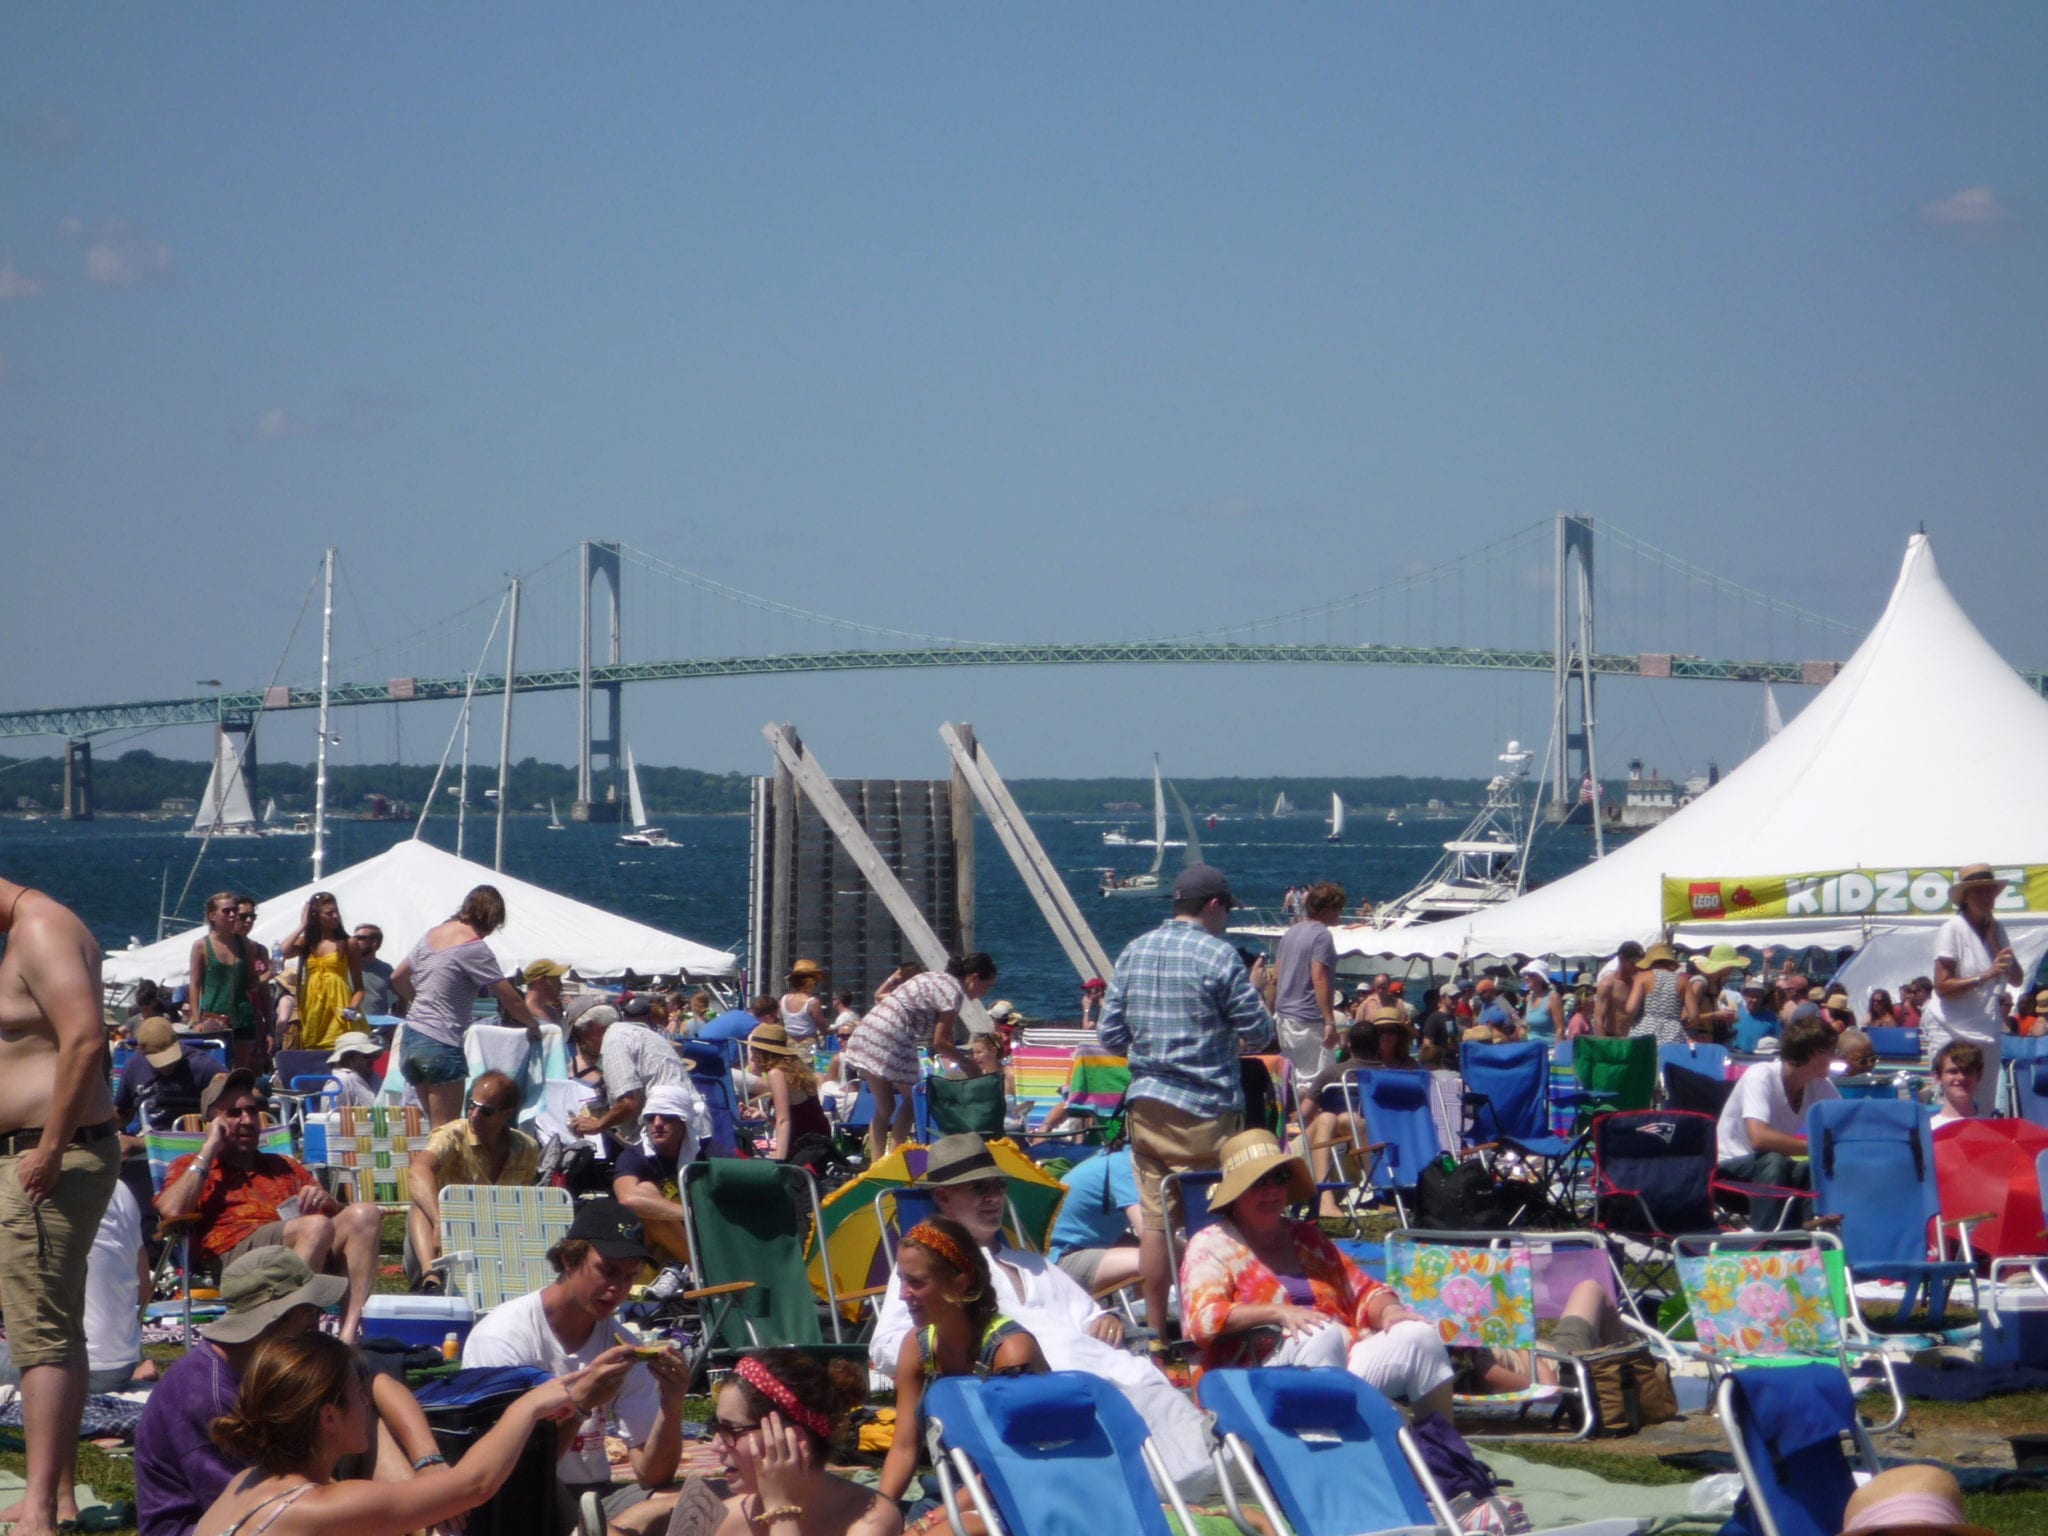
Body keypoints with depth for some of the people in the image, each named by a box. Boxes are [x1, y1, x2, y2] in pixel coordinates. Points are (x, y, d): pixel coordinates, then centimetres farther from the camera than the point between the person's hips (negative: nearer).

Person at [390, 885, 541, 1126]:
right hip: (441, 1045, -8)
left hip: (411, 1037, 8)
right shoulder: (474, 949, -12)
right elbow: (511, 1000, -10)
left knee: (435, 1127, 15)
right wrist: (533, 1025, 7)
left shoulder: (432, 934, 10)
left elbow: (397, 978, 23)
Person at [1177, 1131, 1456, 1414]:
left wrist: (1388, 1309, -1)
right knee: (1322, 1334, -36)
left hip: (1346, 1361, 6)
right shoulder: (1211, 1244, 9)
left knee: (1419, 1336, -17)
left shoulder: (1307, 1238, 27)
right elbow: (1202, 1319, -8)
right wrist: (1278, 1312, -20)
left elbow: (1363, 1292, 23)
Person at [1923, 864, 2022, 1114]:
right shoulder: (1952, 929, -11)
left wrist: (1995, 943, -7)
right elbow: (1942, 987, -17)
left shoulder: (1997, 929, 8)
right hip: (1950, 1029, -6)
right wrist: (1985, 976, -26)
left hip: (1985, 1028, 6)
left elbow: (2017, 980, 4)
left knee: (1986, 1108, 6)